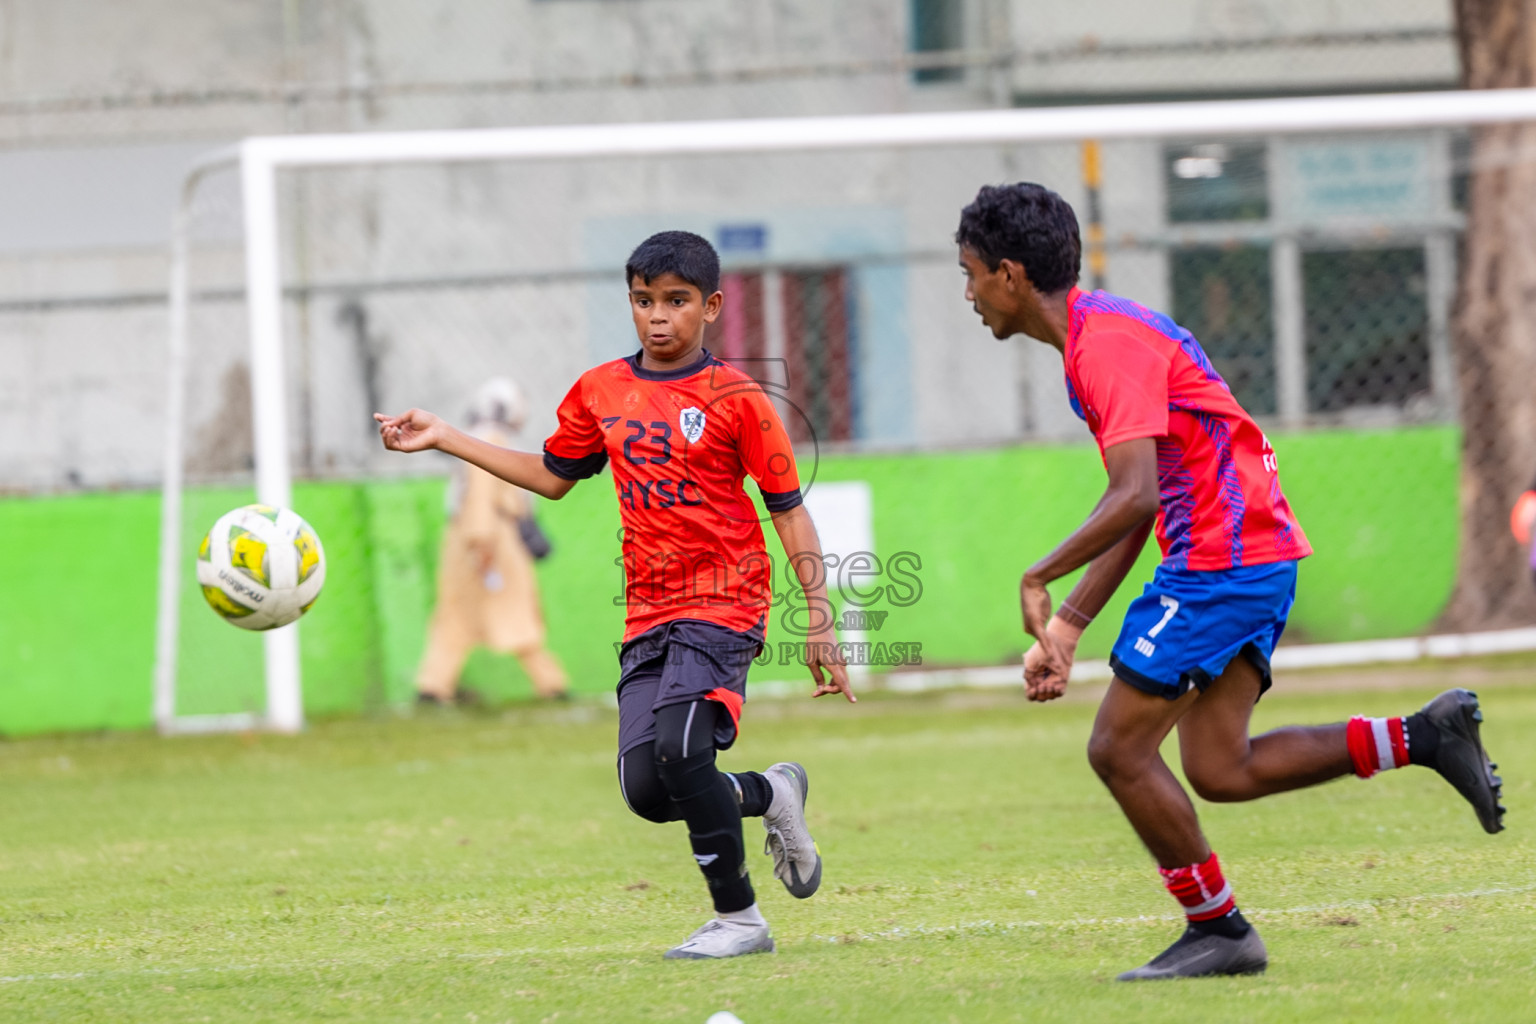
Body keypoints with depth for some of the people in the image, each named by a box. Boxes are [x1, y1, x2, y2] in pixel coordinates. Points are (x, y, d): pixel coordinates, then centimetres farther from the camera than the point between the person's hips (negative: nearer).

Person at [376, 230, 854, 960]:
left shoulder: (735, 399, -5)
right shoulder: (602, 392, 10)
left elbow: (789, 510, -2)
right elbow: (552, 476, 24)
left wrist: (818, 620, -6)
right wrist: (444, 440, 20)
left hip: (722, 604, -6)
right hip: (648, 616, 6)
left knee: (680, 748, -25)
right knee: (645, 789, -4)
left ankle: (738, 918, -9)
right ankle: (770, 794, 26)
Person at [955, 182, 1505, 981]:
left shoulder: (1107, 342, -15)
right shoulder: (1099, 335, 18)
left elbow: (1135, 497, -26)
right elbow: (1135, 507, 21)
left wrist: (1038, 578, -20)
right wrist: (1066, 626, 16)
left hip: (1221, 559, -10)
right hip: (1257, 556, 10)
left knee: (1119, 750, -4)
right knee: (1219, 770, 7)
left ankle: (1218, 930, 4)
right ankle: (1420, 737, 5)